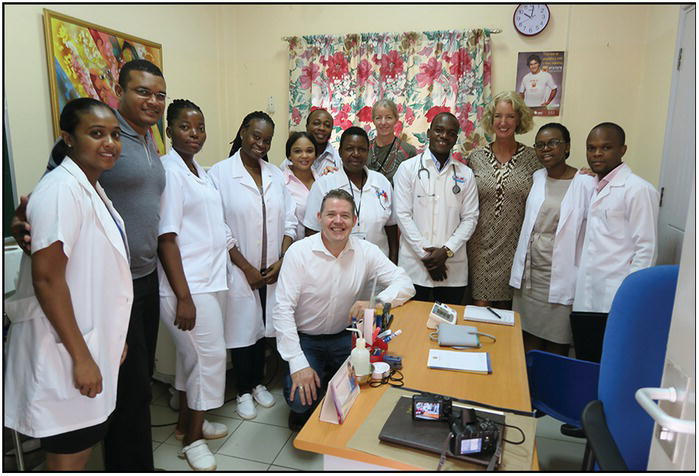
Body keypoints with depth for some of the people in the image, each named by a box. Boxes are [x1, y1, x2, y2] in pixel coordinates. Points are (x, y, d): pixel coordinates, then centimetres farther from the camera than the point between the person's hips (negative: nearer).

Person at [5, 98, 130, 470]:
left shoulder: (93, 189, 11)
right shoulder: (61, 189, -19)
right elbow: (47, 278, -23)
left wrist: (114, 338, 18)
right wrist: (81, 357, -21)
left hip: (91, 342, 9)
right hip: (65, 349, -9)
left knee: (85, 442, 22)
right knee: (68, 456, 8)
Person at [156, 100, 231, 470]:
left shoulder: (199, 172, 12)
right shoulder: (169, 171, -13)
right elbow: (166, 237, -18)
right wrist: (183, 296, -20)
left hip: (209, 281, 8)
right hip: (188, 285, -8)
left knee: (193, 354, 18)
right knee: (209, 355, -2)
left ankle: (187, 422, 36)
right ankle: (193, 439, 18)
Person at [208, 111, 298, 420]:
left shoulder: (276, 175, 8)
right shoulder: (220, 173, -7)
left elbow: (290, 222, 6)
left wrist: (281, 261, -6)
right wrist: (247, 268, -11)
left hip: (273, 271, 4)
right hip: (239, 272, -4)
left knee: (262, 327, 15)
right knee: (241, 329, 7)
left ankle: (258, 383, 36)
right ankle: (243, 391, 27)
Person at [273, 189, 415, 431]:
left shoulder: (366, 251, -7)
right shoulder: (299, 252, -15)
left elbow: (405, 284, -9)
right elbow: (283, 311, -17)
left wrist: (377, 302, -31)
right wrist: (298, 364, -25)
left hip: (344, 336, 3)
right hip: (305, 340, -2)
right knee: (301, 399, -23)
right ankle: (302, 413, 16)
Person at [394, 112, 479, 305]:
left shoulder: (466, 174, 9)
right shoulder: (408, 168, 2)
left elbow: (470, 218, 4)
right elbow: (403, 215, -4)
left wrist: (447, 251, -9)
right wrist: (425, 254, -9)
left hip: (454, 267, 2)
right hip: (414, 264, -2)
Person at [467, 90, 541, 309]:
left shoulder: (533, 158, 1)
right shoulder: (475, 157, 3)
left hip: (516, 245, 0)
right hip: (481, 246, 0)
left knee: (508, 305, 9)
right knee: (480, 303, 3)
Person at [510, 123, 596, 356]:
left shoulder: (585, 184, -9)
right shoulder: (537, 178, 7)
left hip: (561, 274, -4)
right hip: (530, 271, 5)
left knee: (556, 341, 7)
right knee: (529, 336, 13)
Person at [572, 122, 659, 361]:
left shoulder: (638, 189, -7)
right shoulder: (593, 188, 15)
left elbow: (646, 249, -10)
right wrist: (577, 293, 13)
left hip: (614, 304, -7)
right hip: (585, 300, 7)